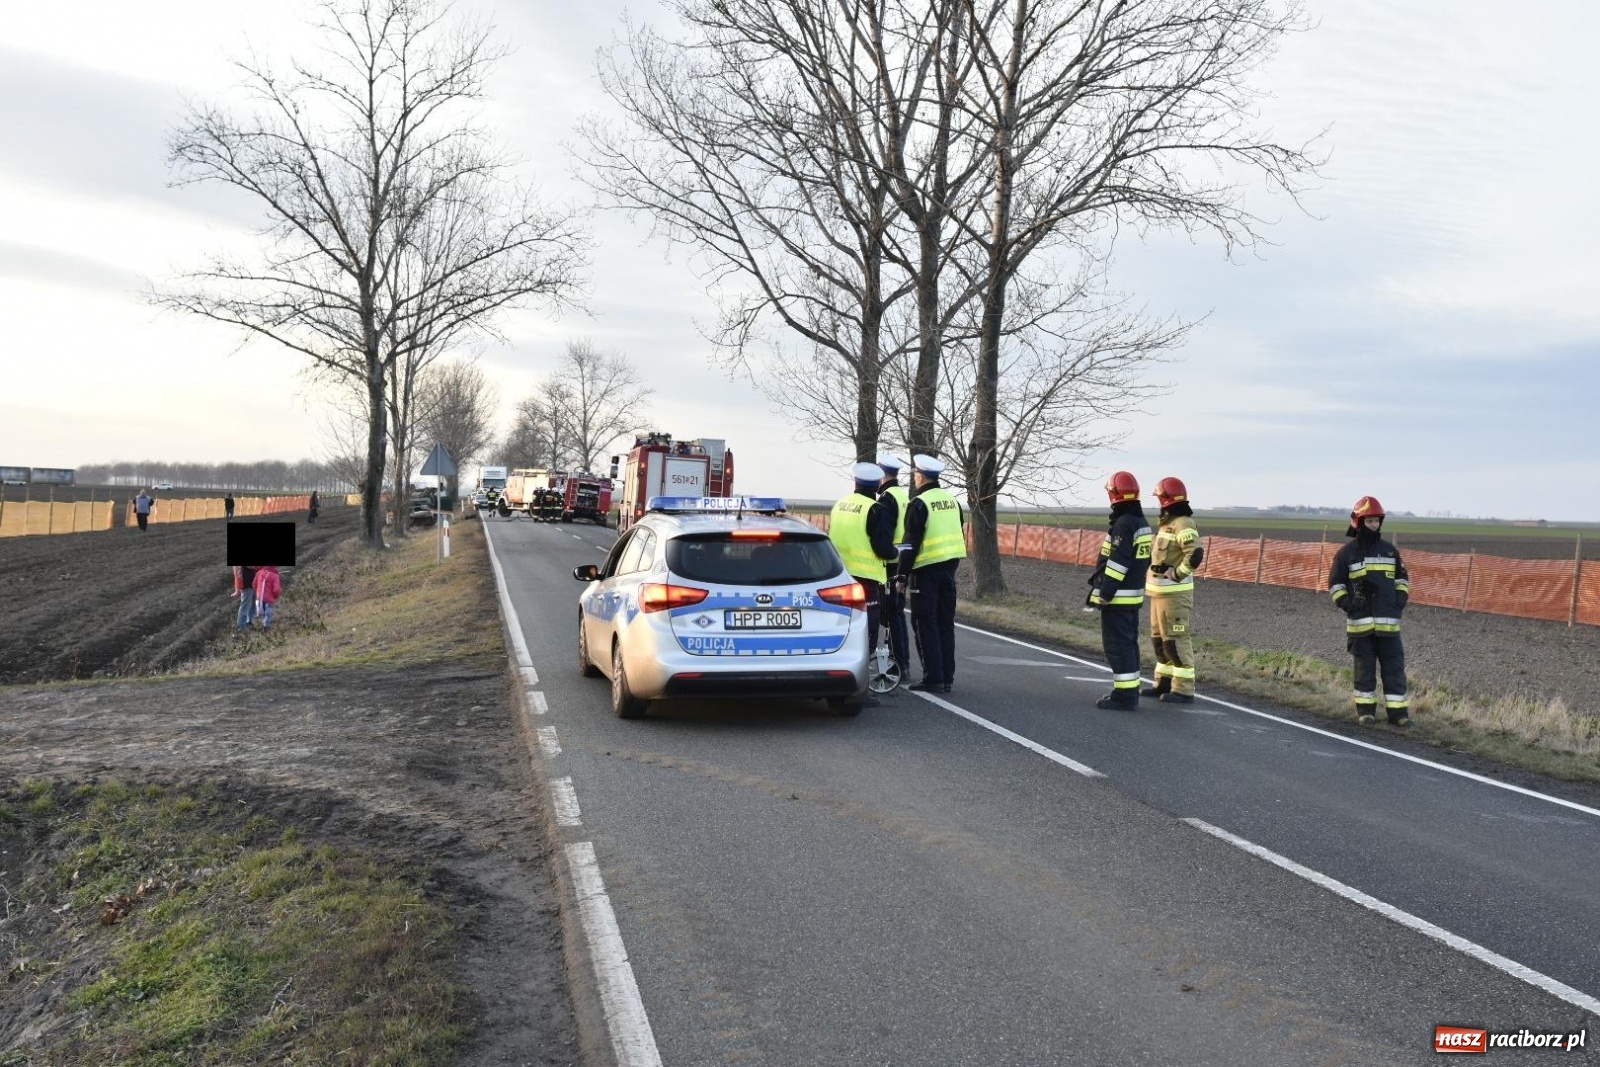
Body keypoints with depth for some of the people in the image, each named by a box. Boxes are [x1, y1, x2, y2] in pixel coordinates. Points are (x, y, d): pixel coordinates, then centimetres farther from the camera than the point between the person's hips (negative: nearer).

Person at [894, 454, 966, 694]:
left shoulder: (919, 504, -12)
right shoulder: (951, 500, 12)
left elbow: (911, 543, -14)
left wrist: (902, 575, -9)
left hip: (926, 570, -7)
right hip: (949, 567, 7)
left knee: (925, 624, -2)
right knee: (945, 623, 12)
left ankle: (933, 678, -4)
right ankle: (947, 677, 15)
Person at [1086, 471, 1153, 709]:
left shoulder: (1123, 524, -18)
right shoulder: (1142, 523, 13)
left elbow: (1117, 563, -22)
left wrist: (1104, 593, -19)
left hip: (1117, 597, -10)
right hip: (1134, 595, 10)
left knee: (1117, 646, -6)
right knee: (1128, 643, 15)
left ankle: (1124, 694, -4)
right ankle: (1129, 690, 21)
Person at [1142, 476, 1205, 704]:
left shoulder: (1183, 524, -15)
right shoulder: (1167, 523, 16)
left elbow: (1195, 554, -27)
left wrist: (1176, 574, -20)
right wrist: (1154, 574, 14)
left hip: (1174, 593, -10)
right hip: (1160, 591, 10)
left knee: (1176, 640, -7)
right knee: (1159, 639, 16)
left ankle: (1184, 690, -3)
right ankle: (1164, 683, 25)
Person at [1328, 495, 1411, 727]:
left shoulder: (1390, 550, 11)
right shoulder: (1346, 552, 1)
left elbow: (1402, 578, 20)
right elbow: (1335, 583, 4)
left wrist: (1401, 599, 5)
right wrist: (1347, 604, -9)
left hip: (1388, 620, 3)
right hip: (1360, 621, -2)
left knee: (1394, 666, 1)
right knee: (1365, 667, 3)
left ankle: (1397, 711, 6)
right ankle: (1365, 710, 11)